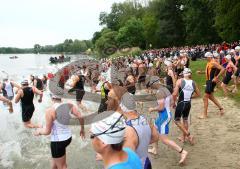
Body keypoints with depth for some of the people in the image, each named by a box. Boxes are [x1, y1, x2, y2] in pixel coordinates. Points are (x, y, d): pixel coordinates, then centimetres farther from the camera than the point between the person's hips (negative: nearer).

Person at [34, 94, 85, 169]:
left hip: (57, 141, -6)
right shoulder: (69, 105, -8)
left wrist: (39, 131, 6)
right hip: (68, 137, 6)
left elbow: (47, 131, -16)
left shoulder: (50, 111, -22)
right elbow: (80, 117, -7)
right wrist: (82, 129, 11)